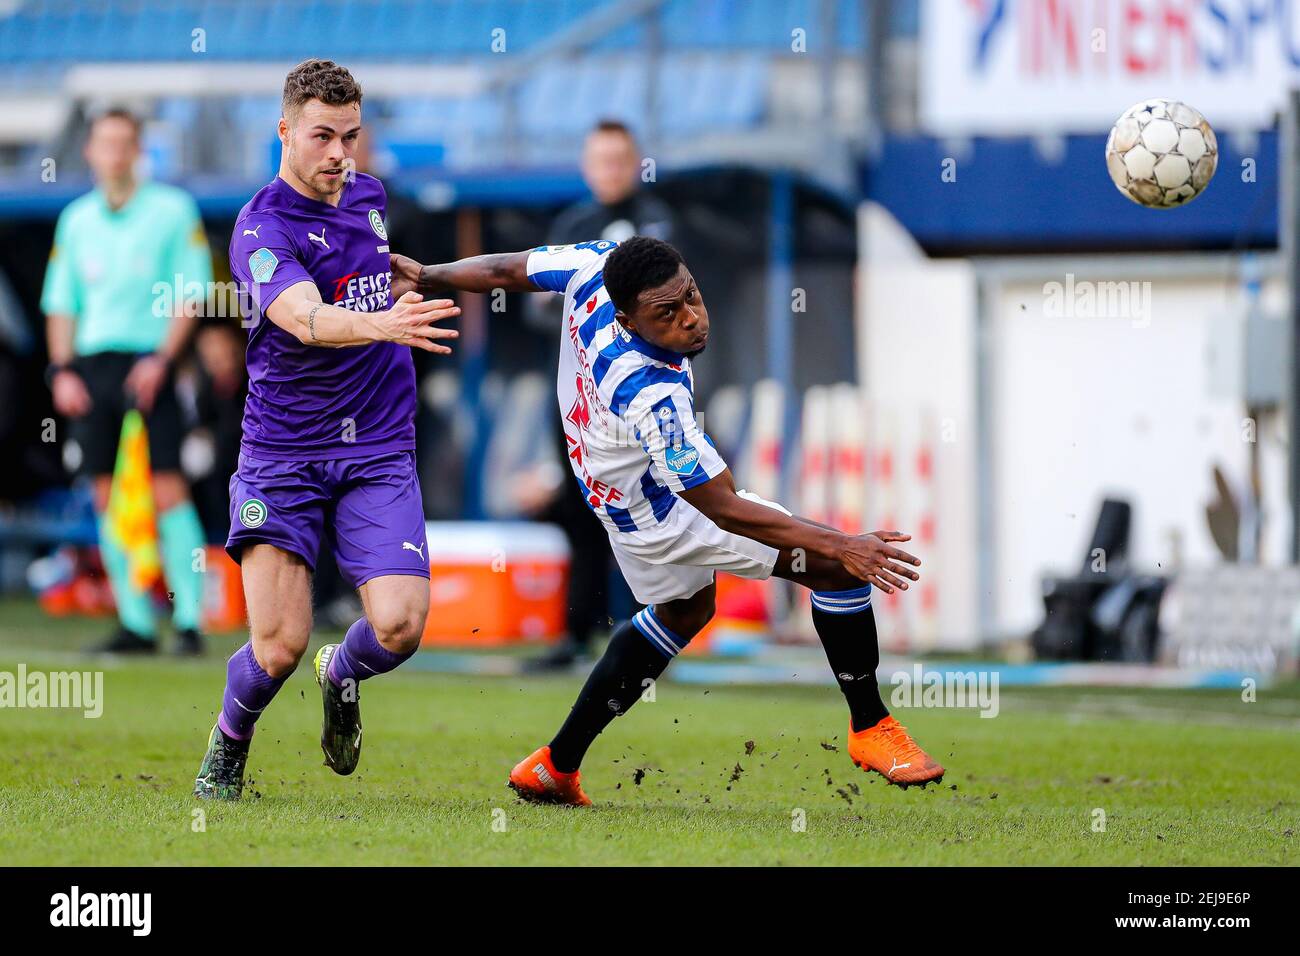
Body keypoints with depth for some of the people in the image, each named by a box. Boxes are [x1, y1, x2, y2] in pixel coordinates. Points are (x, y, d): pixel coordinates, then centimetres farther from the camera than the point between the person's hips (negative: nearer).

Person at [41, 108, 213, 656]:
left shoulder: (171, 210, 1)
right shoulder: (76, 219, 12)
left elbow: (191, 294, -3)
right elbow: (61, 302, 15)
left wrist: (161, 359, -12)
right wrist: (62, 370, 4)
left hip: (147, 361, -4)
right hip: (89, 367, 4)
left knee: (167, 487, -11)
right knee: (107, 496, 1)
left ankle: (189, 619, -9)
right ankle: (135, 622, 6)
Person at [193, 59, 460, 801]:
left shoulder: (369, 195, 7)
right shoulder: (262, 229, -14)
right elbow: (308, 321, -34)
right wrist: (381, 324, -51)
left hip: (379, 453, 4)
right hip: (283, 454, -4)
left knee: (399, 627, -14)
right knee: (280, 644, -10)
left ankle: (342, 677, 23)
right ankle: (229, 744, 23)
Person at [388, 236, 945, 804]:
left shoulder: (597, 267, -23)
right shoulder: (651, 399, -41)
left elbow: (503, 271, -4)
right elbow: (720, 508, -33)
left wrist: (427, 278, 17)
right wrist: (841, 545, -35)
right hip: (663, 516, -9)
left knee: (683, 609, 31)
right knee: (836, 567, -7)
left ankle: (557, 766, 35)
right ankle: (870, 727, 10)